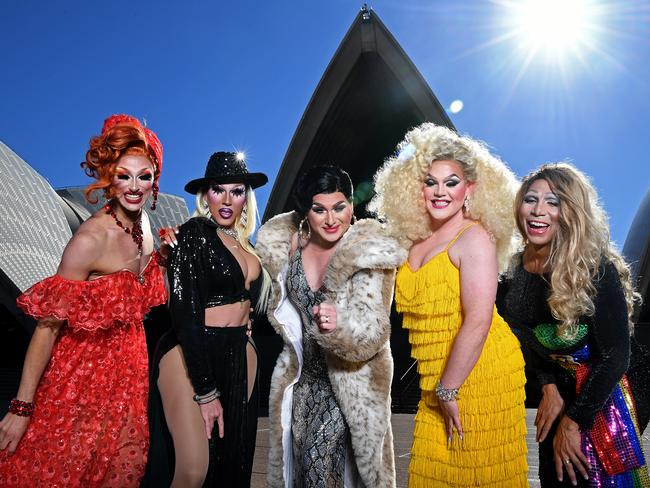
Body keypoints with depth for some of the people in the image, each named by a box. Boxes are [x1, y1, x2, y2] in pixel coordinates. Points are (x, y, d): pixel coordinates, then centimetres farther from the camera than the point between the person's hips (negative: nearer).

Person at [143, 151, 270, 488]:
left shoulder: (244, 241, 10)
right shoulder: (193, 235, -11)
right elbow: (186, 314, -15)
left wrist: (242, 320, 1)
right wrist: (206, 392, -15)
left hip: (240, 357, 7)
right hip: (190, 357, -7)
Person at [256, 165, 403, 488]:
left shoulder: (370, 254, -20)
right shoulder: (285, 244, -8)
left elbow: (374, 331, -25)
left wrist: (340, 324, -43)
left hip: (352, 378, -4)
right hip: (304, 373, 5)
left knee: (320, 454, -13)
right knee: (296, 460, 13)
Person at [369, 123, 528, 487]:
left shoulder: (474, 237, -12)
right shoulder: (417, 241, 8)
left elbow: (478, 319, -20)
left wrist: (449, 388, -17)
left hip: (478, 374, -6)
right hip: (438, 382, 7)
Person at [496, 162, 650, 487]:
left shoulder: (595, 268, -22)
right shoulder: (514, 271, -5)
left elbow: (614, 356, -21)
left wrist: (572, 422, -18)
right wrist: (549, 387, -6)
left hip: (605, 401, -5)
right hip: (559, 394, 6)